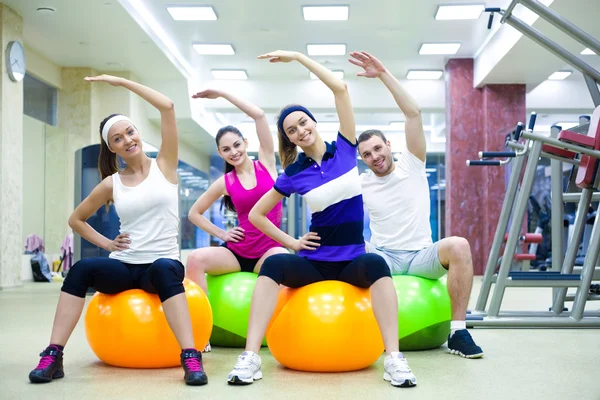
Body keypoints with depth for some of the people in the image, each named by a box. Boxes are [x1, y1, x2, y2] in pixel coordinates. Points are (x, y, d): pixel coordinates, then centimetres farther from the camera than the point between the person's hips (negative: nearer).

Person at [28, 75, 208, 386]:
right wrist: (106, 243, 5)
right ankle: (53, 356, -26)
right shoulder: (112, 184, 8)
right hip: (123, 266, 2)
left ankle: (191, 358, -42)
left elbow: (168, 106, -7)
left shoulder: (164, 164, 3)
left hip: (162, 264, -2)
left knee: (164, 270, -39)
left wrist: (121, 82, -3)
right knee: (82, 269, -29)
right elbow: (76, 219, 21)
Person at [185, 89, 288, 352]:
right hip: (236, 251, 2)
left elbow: (259, 115, -6)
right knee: (196, 258, -26)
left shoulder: (266, 162, 3)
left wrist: (222, 93, -3)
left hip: (268, 251, -2)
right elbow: (194, 213, 15)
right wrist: (221, 233, 4)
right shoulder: (225, 182, 5)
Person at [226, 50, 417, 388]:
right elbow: (256, 214, 10)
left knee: (377, 264, -36)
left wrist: (298, 56, -6)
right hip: (315, 260, 1)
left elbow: (340, 88, -9)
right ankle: (250, 357, -34)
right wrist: (290, 241, 2)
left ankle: (394, 359, -37)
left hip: (353, 260, 0)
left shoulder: (345, 149, 0)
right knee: (273, 264, -30)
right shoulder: (294, 174, 1)